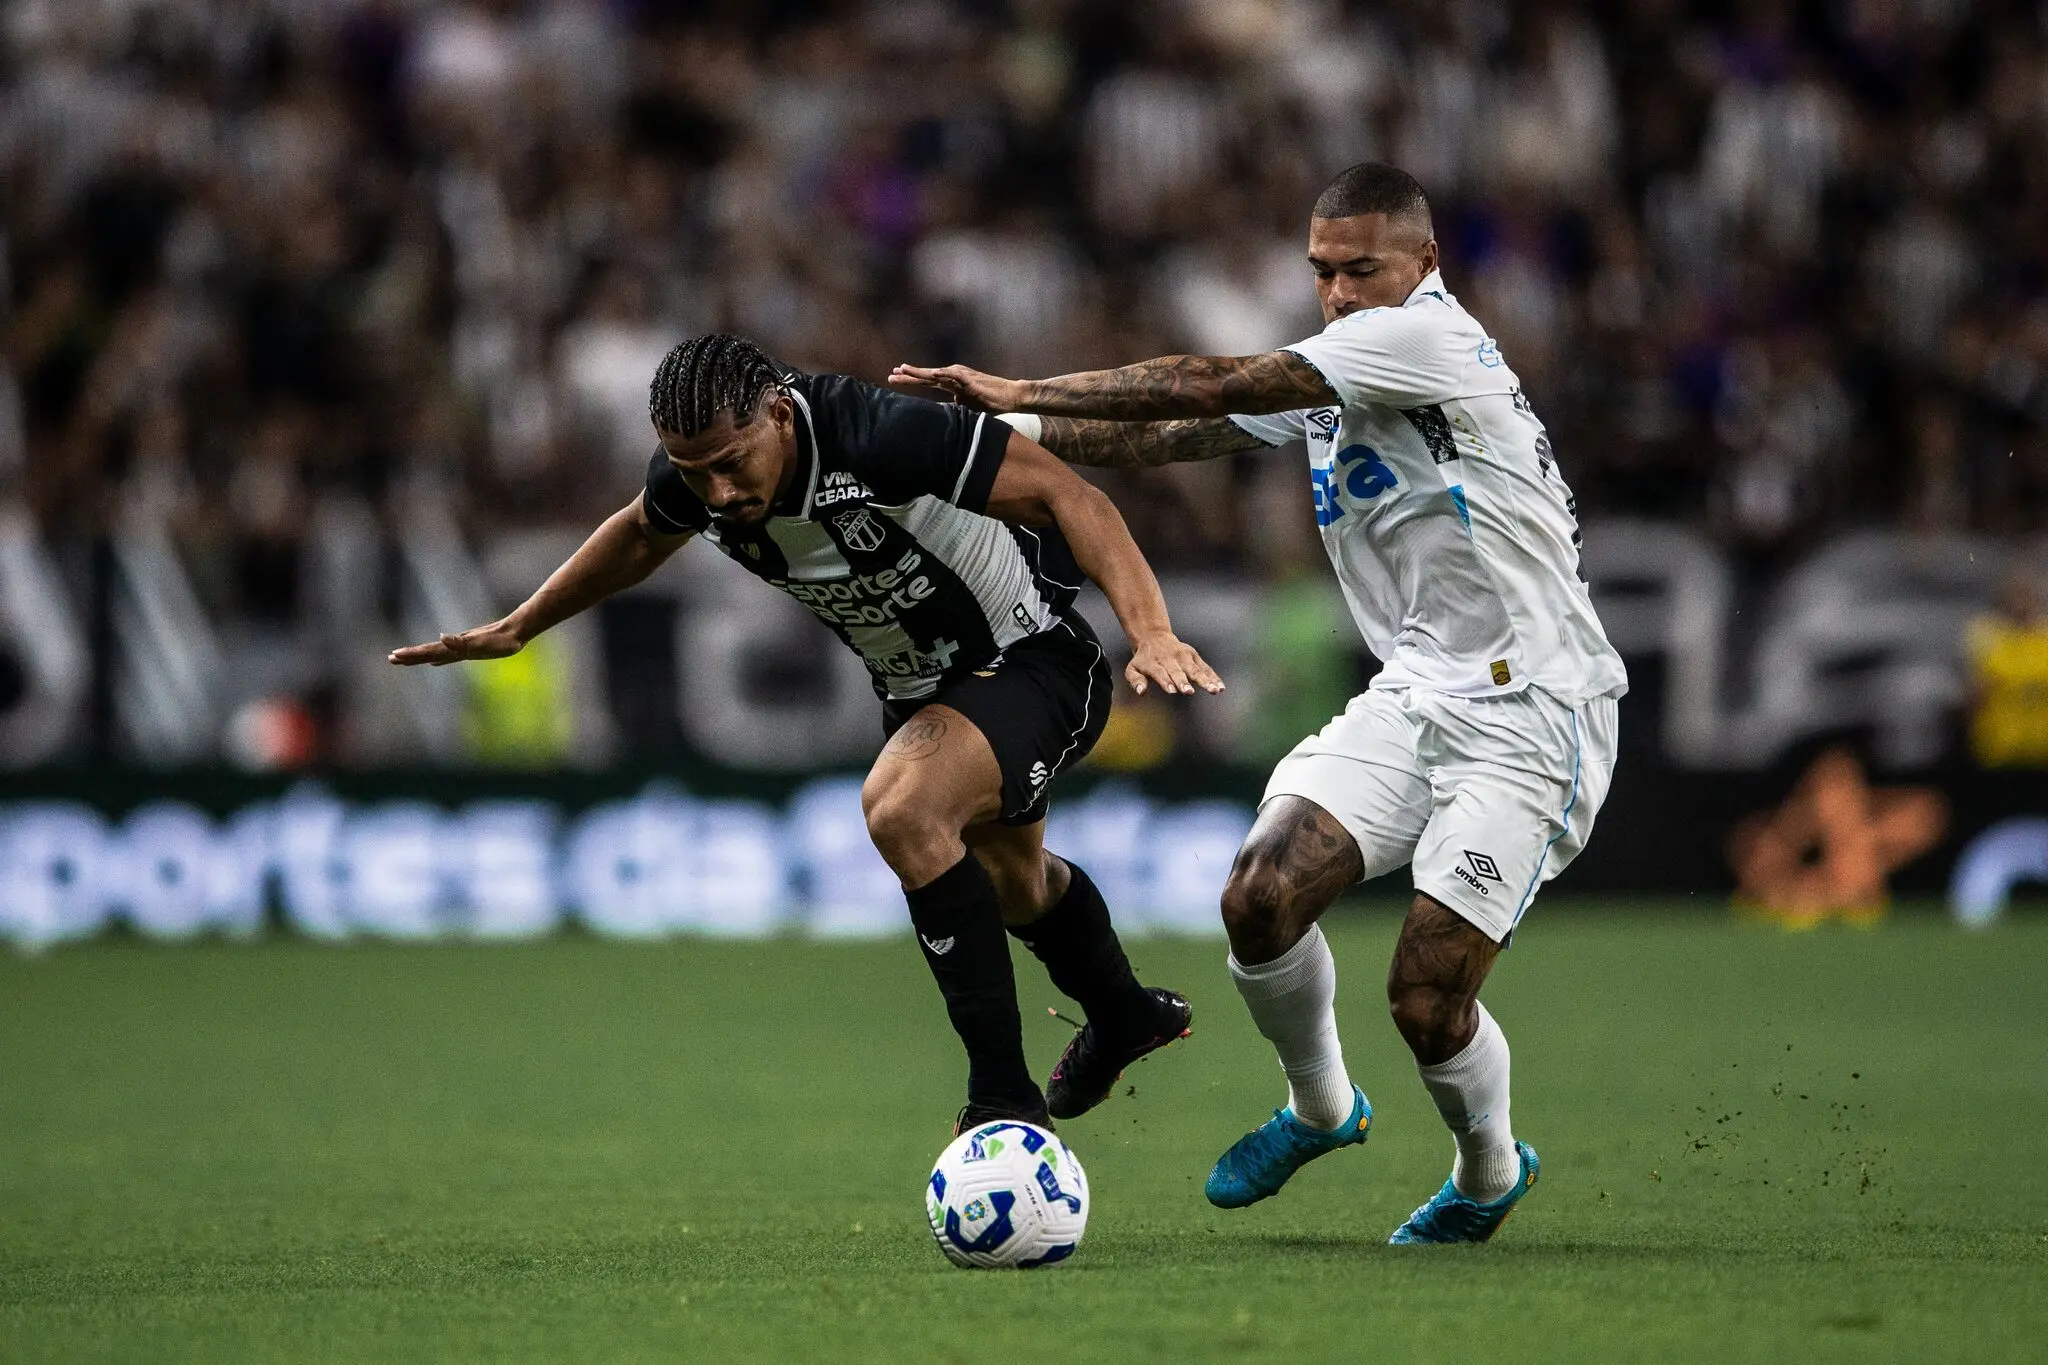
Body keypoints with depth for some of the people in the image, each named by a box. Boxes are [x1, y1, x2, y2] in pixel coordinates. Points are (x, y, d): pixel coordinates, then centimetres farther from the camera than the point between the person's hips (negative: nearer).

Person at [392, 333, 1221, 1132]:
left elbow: (1066, 495, -32)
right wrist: (514, 629, 18)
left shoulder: (880, 435, -35)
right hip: (918, 690, 8)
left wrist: (1150, 631, -43)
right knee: (1011, 882, 29)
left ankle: (1004, 1100, -24)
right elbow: (639, 537, 12)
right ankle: (1123, 1018, 62)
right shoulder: (691, 481, -15)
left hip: (1034, 663, -8)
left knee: (901, 811, -33)